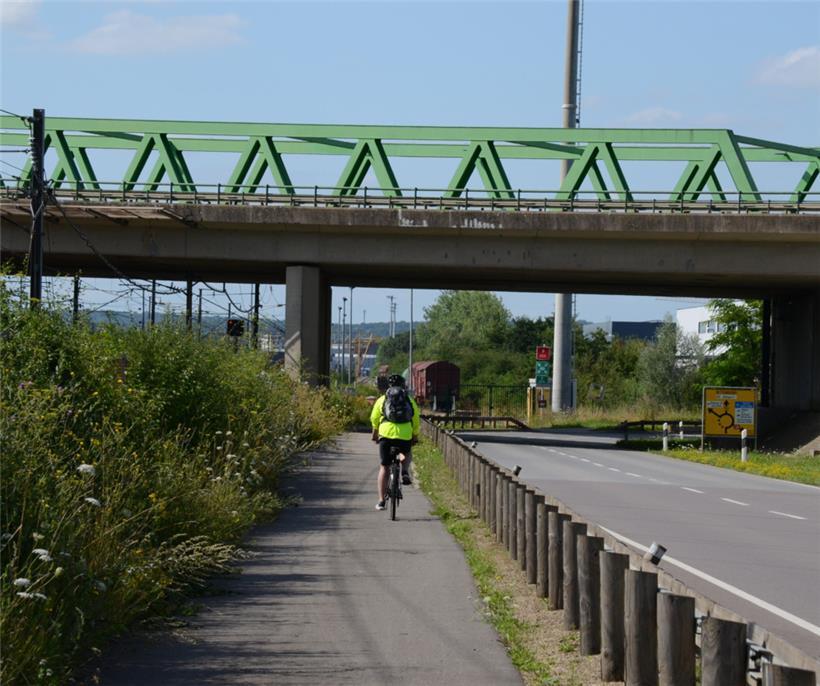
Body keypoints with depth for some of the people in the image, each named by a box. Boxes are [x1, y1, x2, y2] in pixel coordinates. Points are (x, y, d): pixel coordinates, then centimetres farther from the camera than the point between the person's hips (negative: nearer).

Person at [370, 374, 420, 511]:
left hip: (386, 434, 0)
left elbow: (374, 419, 18)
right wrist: (415, 436, 30)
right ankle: (405, 472, 3)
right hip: (405, 436, 0)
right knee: (407, 454, 34)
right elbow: (416, 421, 15)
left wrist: (375, 433, 36)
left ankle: (381, 501, 7)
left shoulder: (382, 399, 12)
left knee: (384, 467, 10)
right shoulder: (410, 400, 13)